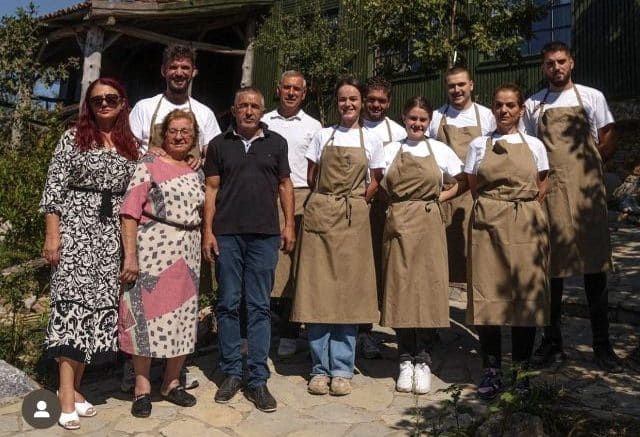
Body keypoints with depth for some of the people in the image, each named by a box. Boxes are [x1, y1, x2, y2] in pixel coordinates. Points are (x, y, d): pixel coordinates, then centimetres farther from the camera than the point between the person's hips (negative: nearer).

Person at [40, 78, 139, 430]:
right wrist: (52, 234, -8)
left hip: (113, 233, 4)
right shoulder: (73, 138, 3)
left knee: (100, 303, 2)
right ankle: (67, 396, -8)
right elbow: (54, 189, -2)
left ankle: (73, 385, 13)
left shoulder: (132, 145, 12)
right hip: (76, 226, -4)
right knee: (74, 301, -11)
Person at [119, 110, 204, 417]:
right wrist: (130, 255, -14)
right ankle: (142, 388, 14)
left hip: (188, 254, 5)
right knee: (149, 314, -1)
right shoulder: (149, 166, -1)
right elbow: (130, 212, -7)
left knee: (183, 317, 9)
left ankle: (172, 383, 25)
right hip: (153, 250, -5)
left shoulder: (197, 174, 14)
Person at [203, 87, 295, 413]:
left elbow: (284, 184, 12)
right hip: (227, 234, 0)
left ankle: (257, 380, 9)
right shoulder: (219, 144, 9)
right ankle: (231, 373, 18)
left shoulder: (276, 143, 11)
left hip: (265, 234, 0)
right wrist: (207, 230, -1)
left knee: (259, 307, 2)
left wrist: (289, 224, 4)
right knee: (228, 304, 5)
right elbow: (211, 189, 7)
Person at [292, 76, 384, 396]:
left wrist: (354, 202, 3)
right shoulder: (322, 135, 8)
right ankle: (320, 368, 8)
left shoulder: (371, 140, 7)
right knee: (316, 290, -2)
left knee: (349, 291, -1)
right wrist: (330, 200, 6)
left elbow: (375, 181, 12)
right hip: (320, 214, 0)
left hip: (353, 219, 0)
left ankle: (342, 369, 9)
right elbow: (311, 178, 10)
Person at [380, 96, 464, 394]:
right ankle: (406, 360, 12)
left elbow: (464, 182, 11)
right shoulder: (390, 150, 9)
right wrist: (396, 203, -3)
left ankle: (423, 360, 10)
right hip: (398, 224, 1)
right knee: (398, 289, 1)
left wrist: (441, 197, 1)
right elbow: (381, 188, 11)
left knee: (427, 287, -2)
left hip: (429, 224, -1)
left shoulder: (440, 150, 6)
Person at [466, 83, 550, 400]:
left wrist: (522, 213, 2)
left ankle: (521, 369, 14)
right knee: (487, 296, -3)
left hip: (527, 226, 1)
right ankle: (492, 371, 6)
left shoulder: (534, 145, 10)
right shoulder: (479, 145, 9)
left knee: (526, 295, 1)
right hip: (488, 225, 0)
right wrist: (495, 211, 2)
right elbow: (474, 189, 9)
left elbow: (540, 191, 11)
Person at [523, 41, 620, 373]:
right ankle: (552, 341, 15)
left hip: (586, 189, -1)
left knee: (594, 263, 1)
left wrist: (585, 168, 3)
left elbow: (608, 141, 8)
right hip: (549, 192, 1)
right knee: (551, 264, 4)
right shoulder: (533, 104, 10)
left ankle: (602, 343, 12)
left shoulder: (591, 97, 7)